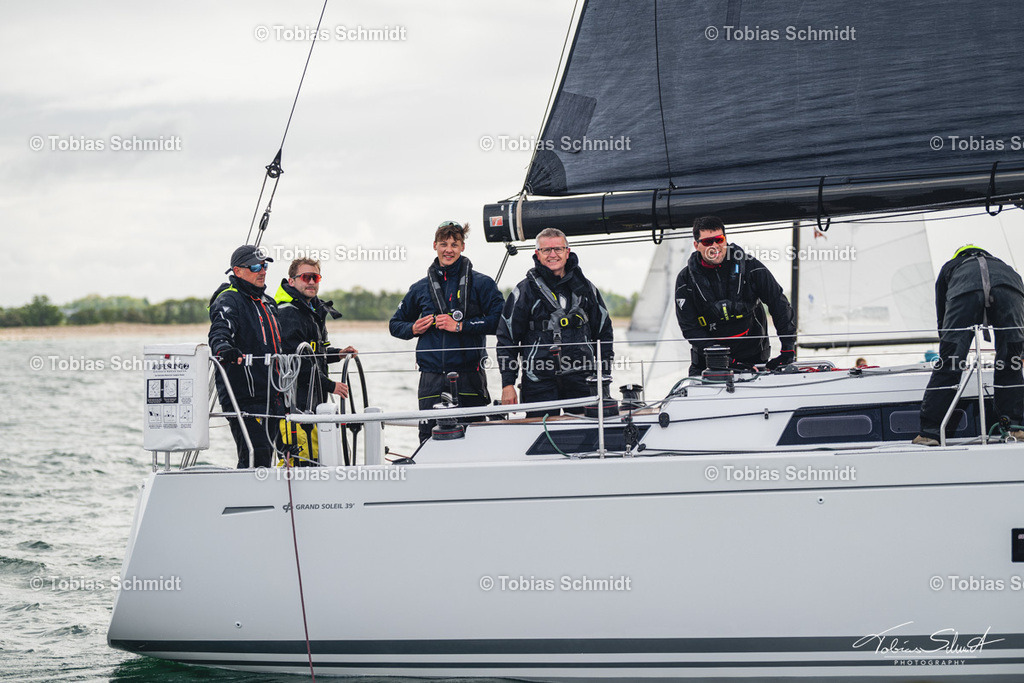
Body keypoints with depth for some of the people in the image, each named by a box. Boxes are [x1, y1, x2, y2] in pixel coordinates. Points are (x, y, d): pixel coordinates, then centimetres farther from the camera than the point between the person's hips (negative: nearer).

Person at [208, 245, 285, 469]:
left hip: (272, 398, 9)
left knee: (265, 459, 10)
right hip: (244, 397, -9)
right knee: (255, 459, -16)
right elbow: (219, 332, -28)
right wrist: (223, 348, -49)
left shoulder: (267, 302, 20)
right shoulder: (229, 300, -8)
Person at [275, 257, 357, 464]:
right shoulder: (287, 314, -13)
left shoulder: (314, 311, 19)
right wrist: (330, 385, -16)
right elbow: (297, 360, -19)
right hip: (294, 403, -10)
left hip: (313, 401, 10)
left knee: (314, 461, 12)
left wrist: (337, 354, 13)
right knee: (300, 463, -15)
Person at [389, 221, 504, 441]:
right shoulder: (421, 288, 15)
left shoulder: (481, 283, 5)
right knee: (429, 441, -3)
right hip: (431, 379, 2)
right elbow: (396, 324, 26)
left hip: (469, 379, -2)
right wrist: (414, 329, 4)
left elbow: (498, 321, -7)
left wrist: (460, 326, -12)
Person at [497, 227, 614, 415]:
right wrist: (507, 384, -4)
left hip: (582, 380, 3)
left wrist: (604, 376, 12)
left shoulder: (585, 287, 11)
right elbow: (507, 338, 3)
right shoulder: (525, 291, 2)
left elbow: (604, 332, 18)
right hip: (539, 383, -3)